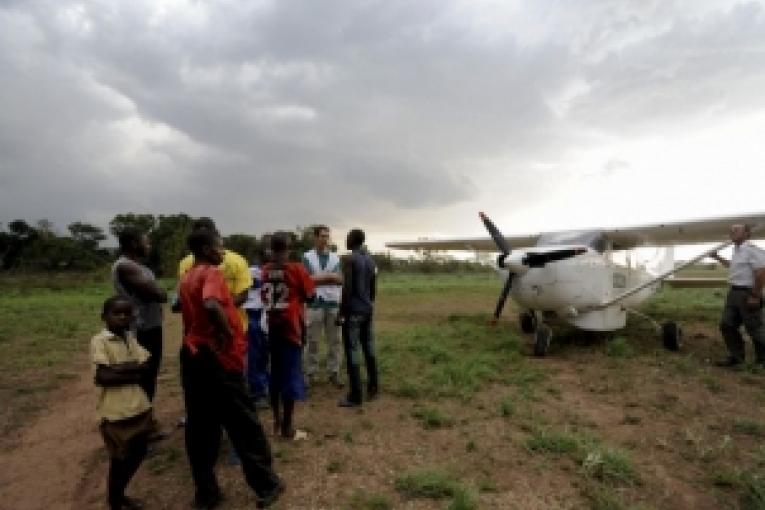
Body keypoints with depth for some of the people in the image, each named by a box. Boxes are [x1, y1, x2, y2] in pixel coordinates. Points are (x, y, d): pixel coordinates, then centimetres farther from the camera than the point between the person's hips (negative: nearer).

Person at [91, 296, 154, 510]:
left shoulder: (131, 337, 4)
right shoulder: (99, 341, -12)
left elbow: (147, 366, -4)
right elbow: (102, 377, -21)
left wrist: (120, 367, -15)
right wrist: (133, 373, -13)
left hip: (139, 406, 6)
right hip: (116, 411, -6)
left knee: (138, 454, 19)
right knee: (120, 458, 11)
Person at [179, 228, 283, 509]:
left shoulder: (186, 278, 11)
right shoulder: (211, 273, -15)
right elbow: (211, 305, -34)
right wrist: (227, 333, -22)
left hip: (191, 355, 8)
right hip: (217, 358, -8)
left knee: (200, 427, 15)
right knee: (244, 424, 5)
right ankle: (266, 486, 18)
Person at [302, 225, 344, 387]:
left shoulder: (335, 257, 11)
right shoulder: (307, 257, 1)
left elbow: (341, 279, 2)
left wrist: (319, 277, -12)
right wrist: (329, 276, -6)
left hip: (333, 303, 3)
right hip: (315, 303, -3)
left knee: (334, 340, 6)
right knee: (312, 340, 4)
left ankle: (333, 372, 15)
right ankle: (310, 373, 13)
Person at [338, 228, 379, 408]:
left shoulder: (351, 259, -12)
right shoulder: (370, 260, 12)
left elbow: (347, 289, -16)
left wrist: (342, 312, -11)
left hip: (354, 311, -8)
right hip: (368, 310, 8)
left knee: (352, 353, -4)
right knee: (369, 349, 14)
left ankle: (355, 396, 0)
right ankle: (372, 389, 22)